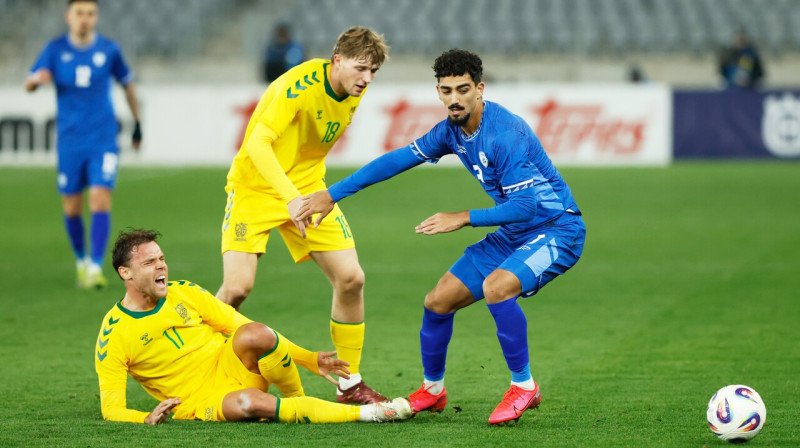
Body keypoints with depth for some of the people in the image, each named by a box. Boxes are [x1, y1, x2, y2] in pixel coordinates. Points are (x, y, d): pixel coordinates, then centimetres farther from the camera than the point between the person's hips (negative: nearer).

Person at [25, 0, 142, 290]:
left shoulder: (109, 50, 2)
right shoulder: (56, 49, 0)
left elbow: (127, 83, 16)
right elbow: (28, 85, -6)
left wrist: (137, 124, 20)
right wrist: (37, 79, -31)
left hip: (103, 139, -1)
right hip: (70, 140, 1)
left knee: (100, 199, -16)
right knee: (71, 207, 6)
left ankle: (96, 267, -16)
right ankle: (81, 260, 29)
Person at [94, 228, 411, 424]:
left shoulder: (184, 293, 3)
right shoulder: (112, 336, -8)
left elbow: (246, 329, 7)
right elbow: (111, 409, -7)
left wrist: (310, 360, 2)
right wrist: (147, 419, -30)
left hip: (235, 368, 4)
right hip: (198, 402, -3)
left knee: (256, 334, -32)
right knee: (248, 403, -39)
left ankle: (297, 403, -7)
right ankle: (363, 413, -32)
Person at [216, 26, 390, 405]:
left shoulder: (356, 91, -2)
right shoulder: (301, 85, -26)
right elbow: (257, 143, -34)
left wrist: (320, 196, 14)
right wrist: (291, 197, -45)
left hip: (306, 188, 6)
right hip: (255, 186, -6)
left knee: (351, 278, -5)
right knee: (237, 287, -20)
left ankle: (350, 385, 9)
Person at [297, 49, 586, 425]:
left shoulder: (506, 134, -26)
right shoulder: (452, 131, -1)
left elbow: (525, 207, -28)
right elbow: (398, 160, 8)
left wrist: (464, 218, -28)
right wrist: (332, 194, 8)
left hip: (556, 229, -9)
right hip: (513, 234, 9)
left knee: (496, 287, -34)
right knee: (438, 301, 7)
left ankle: (524, 386, -16)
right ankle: (432, 390, 30)